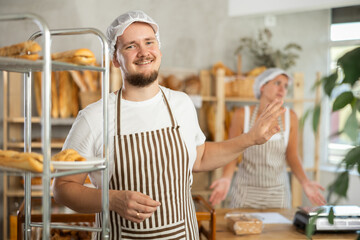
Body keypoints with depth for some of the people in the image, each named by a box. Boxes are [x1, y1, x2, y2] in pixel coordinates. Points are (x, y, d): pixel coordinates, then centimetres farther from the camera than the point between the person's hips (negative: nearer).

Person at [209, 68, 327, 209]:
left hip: (277, 192, 2)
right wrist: (226, 178, -22)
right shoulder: (242, 115, -8)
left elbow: (292, 156, 3)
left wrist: (305, 182, -12)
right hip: (246, 191, -2)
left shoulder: (289, 117, -3)